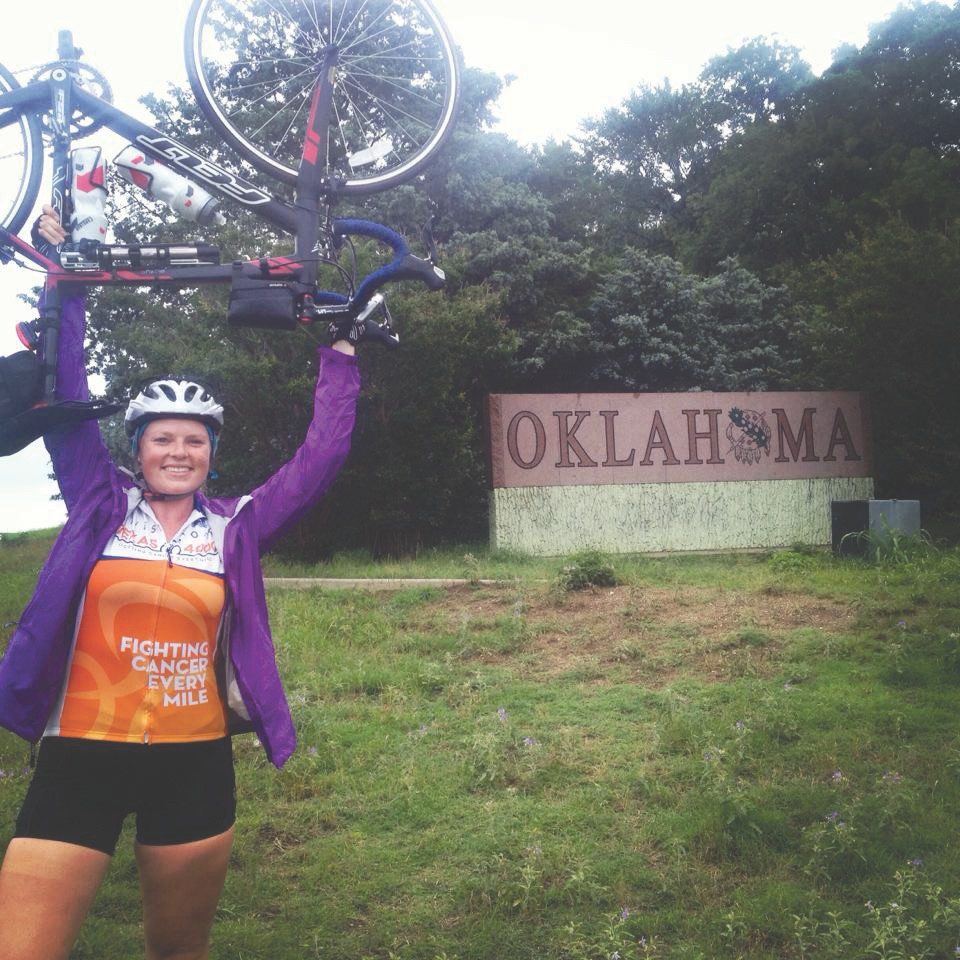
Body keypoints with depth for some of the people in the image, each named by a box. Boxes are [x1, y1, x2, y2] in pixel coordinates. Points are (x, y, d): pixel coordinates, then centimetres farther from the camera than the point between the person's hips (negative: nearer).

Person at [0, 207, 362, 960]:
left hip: (195, 762, 2)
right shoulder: (100, 505, 3)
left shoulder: (235, 527, 3)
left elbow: (322, 457, 4)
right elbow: (67, 400, 0)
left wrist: (340, 355, 8)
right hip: (83, 755, -1)